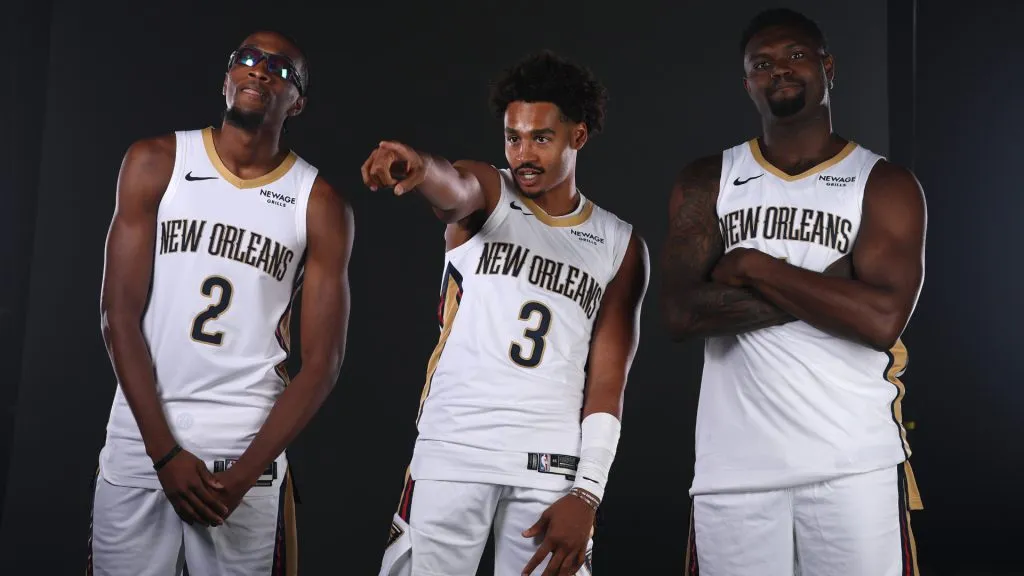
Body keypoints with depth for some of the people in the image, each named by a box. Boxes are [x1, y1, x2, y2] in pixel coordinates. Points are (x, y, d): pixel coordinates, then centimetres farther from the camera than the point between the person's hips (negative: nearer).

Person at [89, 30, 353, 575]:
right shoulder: (155, 164, 2)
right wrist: (165, 451, -11)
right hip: (140, 437, 1)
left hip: (249, 447, 0)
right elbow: (120, 311, -3)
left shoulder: (320, 205, 1)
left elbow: (322, 361, -2)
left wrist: (243, 474, -12)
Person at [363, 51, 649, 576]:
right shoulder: (486, 194, 4)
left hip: (553, 465, 1)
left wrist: (587, 492, -6)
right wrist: (419, 166, -46)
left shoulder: (621, 245, 8)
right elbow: (452, 187, -22)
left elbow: (608, 379, 4)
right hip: (452, 452, -1)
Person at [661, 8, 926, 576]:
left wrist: (754, 268, -11)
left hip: (855, 464, -1)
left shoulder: (884, 184, 1)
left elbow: (882, 319, -14)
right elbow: (682, 314, -7)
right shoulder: (706, 183, 7)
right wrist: (829, 289, -11)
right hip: (735, 465, 2)